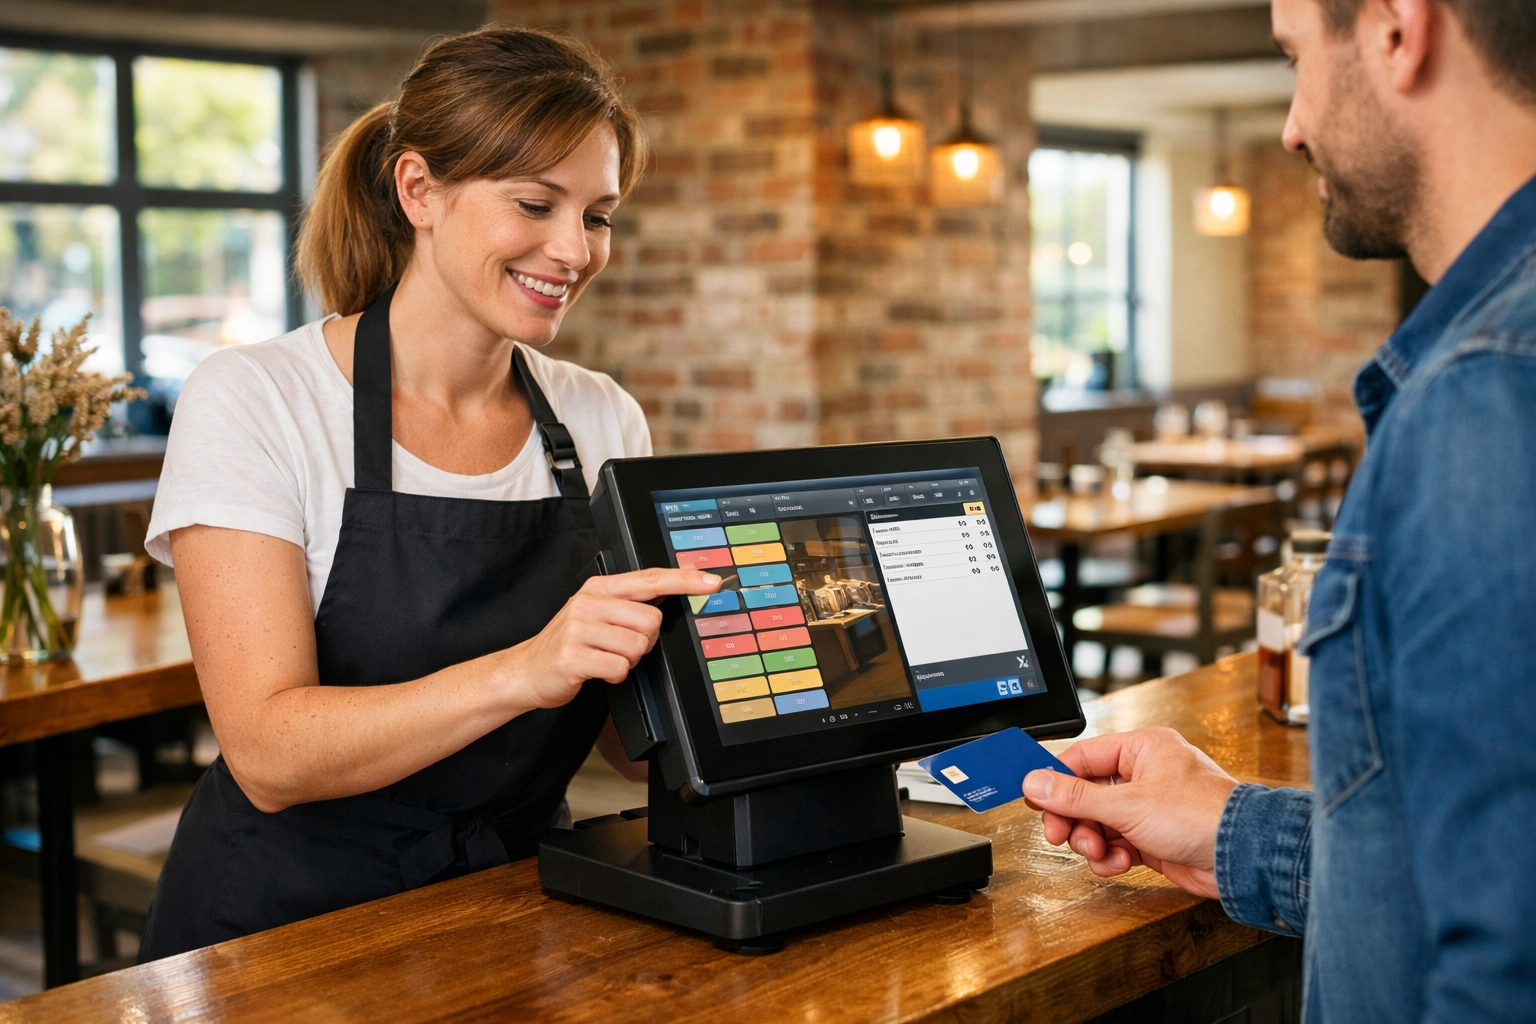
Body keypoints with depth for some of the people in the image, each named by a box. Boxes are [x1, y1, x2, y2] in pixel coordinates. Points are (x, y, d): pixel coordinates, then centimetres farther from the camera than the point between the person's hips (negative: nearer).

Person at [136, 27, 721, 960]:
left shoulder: (604, 421, 7)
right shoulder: (252, 400, -8)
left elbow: (628, 733, 9)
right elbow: (268, 755, -17)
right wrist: (522, 671, -31)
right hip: (283, 928, -3)